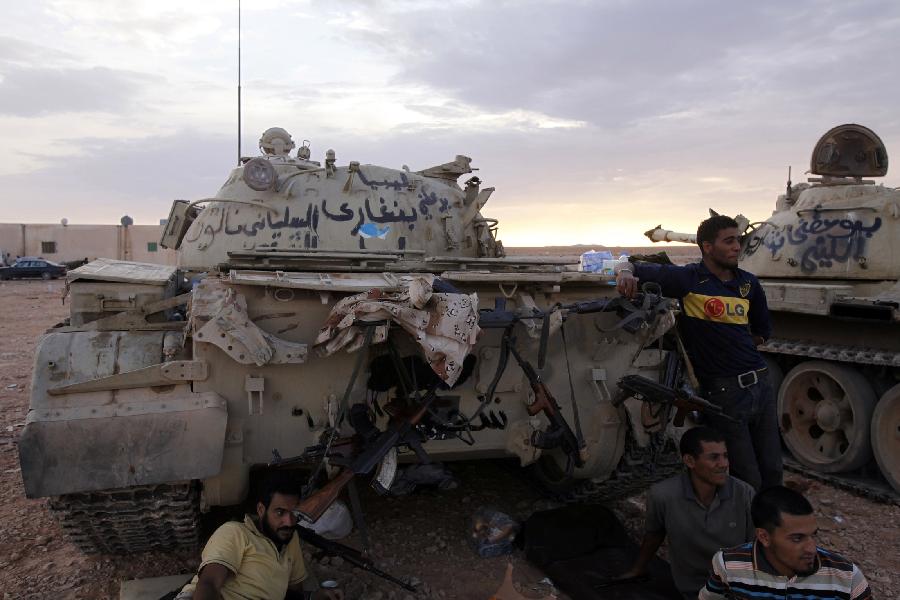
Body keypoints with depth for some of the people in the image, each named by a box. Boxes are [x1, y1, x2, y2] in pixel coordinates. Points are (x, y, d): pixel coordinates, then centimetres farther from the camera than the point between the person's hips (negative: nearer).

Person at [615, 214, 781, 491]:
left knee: (772, 472, 15)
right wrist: (625, 273, -30)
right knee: (748, 483, 1)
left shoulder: (748, 283, 9)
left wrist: (730, 344, 9)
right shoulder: (689, 279, -8)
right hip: (723, 392, -6)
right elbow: (627, 265, -8)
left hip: (760, 383, 6)